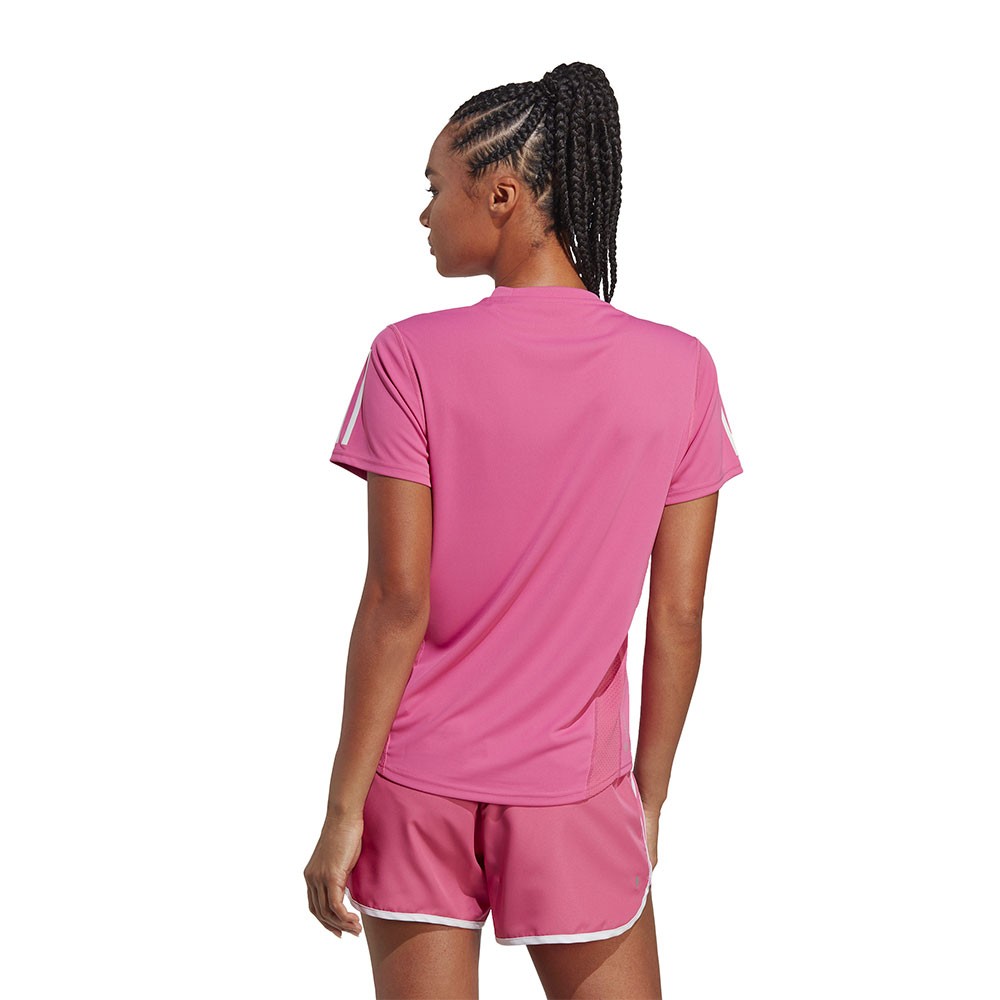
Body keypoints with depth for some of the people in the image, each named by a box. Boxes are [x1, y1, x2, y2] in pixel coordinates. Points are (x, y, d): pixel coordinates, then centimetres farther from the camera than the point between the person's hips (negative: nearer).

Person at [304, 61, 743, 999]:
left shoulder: (412, 359, -11)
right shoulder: (678, 370, -5)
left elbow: (397, 602, -12)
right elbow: (677, 619, -3)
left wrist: (343, 807, -4)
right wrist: (647, 798, 9)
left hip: (418, 787, 0)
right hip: (571, 788, 1)